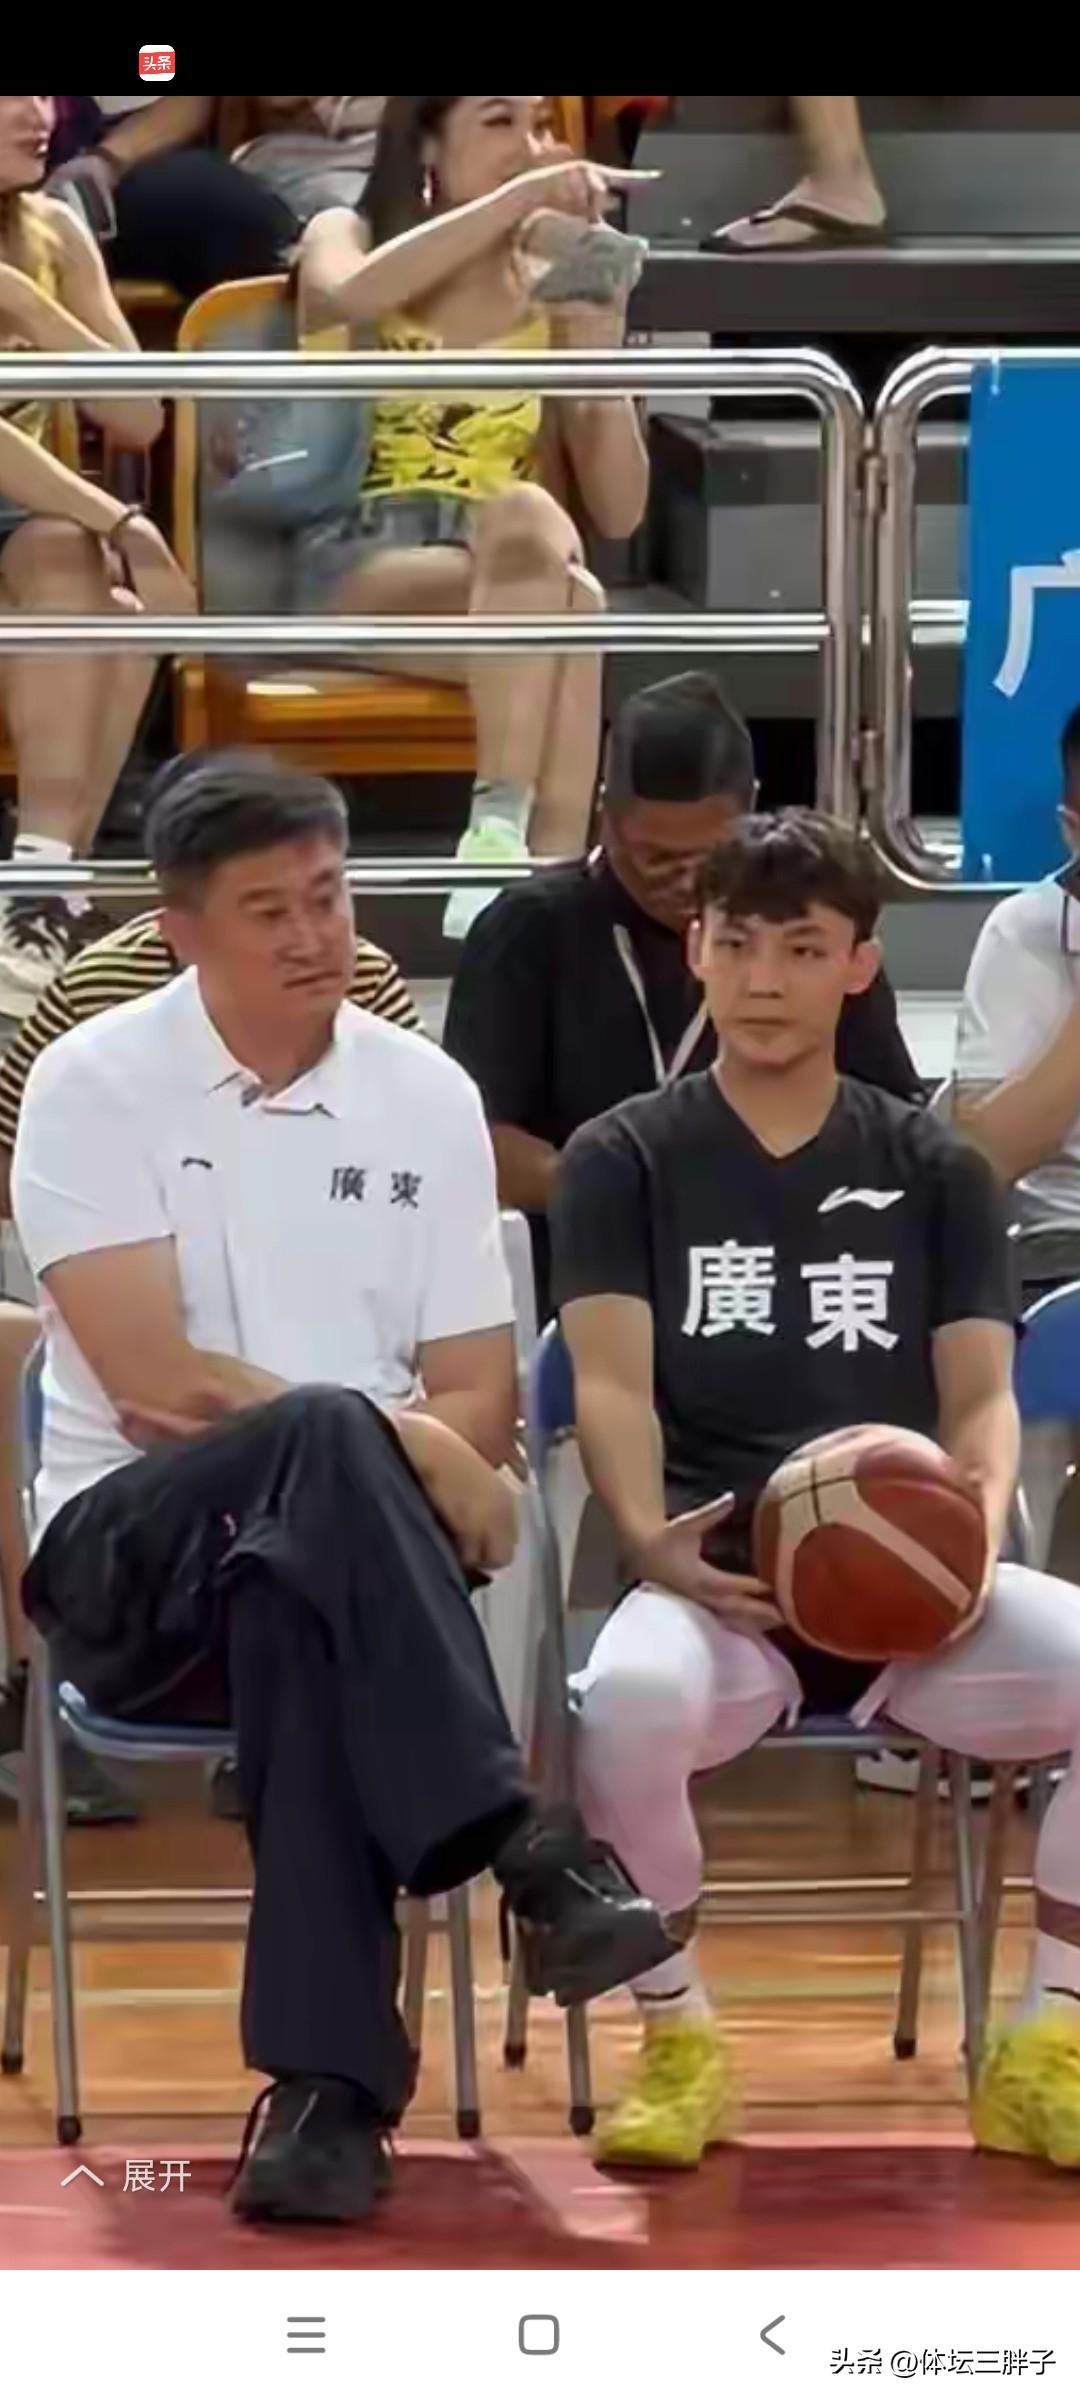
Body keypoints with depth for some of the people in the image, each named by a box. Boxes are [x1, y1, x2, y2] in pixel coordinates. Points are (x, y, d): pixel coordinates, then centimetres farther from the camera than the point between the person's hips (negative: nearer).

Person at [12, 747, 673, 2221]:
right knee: (331, 1436, -36)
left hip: (325, 1559, 2)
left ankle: (327, 2084, -42)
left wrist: (366, 1468, -14)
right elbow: (155, 1386, -11)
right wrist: (391, 1444, -17)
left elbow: (479, 1398, 7)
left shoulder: (427, 1095, 9)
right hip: (134, 1552, -2)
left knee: (300, 1611, -37)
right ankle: (525, 1852, -42)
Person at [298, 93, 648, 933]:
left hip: (513, 580, 2)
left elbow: (618, 512, 12)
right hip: (358, 567, -2)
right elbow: (349, 296, -19)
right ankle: (504, 847, -45)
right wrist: (515, 199, -20)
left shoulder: (557, 289, 16)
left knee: (561, 588, -36)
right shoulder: (345, 236, 11)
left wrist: (603, 358, -2)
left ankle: (504, 849, -47)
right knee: (529, 522, -36)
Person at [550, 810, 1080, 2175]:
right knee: (630, 1696, -39)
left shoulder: (935, 1171, 17)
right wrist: (647, 1535, -21)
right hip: (721, 1584, -2)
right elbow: (611, 1382, 0)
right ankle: (677, 2044, -12)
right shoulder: (623, 1162, 11)